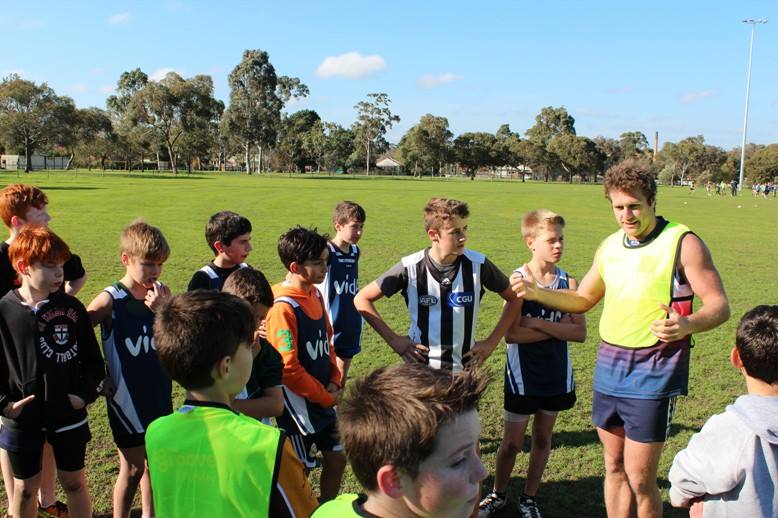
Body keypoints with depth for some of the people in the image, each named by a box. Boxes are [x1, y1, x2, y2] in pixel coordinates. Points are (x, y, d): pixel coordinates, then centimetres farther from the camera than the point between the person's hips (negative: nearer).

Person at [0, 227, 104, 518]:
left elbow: (92, 358, 2)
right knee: (25, 487, 14)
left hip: (68, 413, 1)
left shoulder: (71, 307, -6)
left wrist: (86, 394, -8)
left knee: (74, 482, 14)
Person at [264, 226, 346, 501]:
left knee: (337, 459, 18)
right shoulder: (283, 307, -23)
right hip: (299, 404, -8)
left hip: (325, 399, 8)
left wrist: (334, 383, 0)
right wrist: (325, 396, -13)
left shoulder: (315, 295, 3)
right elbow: (288, 368, -23)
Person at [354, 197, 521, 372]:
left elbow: (514, 299, 5)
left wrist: (492, 342, -2)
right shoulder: (411, 268, -13)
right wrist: (394, 340, -8)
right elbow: (362, 299, -4)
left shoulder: (478, 264, -9)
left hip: (465, 370, 1)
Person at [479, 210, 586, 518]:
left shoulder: (568, 282, -3)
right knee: (512, 442, 8)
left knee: (542, 438, 15)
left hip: (556, 375, 3)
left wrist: (539, 324, -20)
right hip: (522, 375, -3)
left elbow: (580, 333, -11)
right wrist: (557, 328, -19)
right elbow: (512, 334, -22)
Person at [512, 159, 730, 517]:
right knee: (614, 467, 15)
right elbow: (583, 299, 20)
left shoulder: (682, 243, -9)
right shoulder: (610, 246, 10)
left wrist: (687, 324, -31)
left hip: (653, 374, -6)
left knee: (639, 477, -2)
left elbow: (719, 306, -10)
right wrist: (536, 293, 6)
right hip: (609, 367, 6)